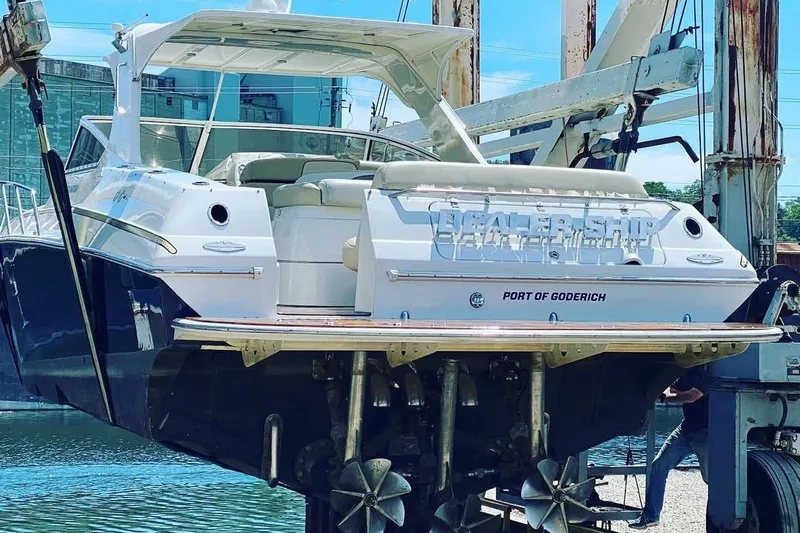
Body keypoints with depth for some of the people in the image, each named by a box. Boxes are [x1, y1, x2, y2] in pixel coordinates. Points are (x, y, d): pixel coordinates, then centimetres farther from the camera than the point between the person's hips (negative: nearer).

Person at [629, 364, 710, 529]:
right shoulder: (687, 370, 8)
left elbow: (692, 396, -23)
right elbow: (671, 390, 5)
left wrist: (664, 397, -15)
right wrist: (663, 393, -18)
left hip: (705, 431, -8)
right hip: (686, 427, 8)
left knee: (711, 477, 1)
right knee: (659, 466, 1)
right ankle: (650, 516, 7)